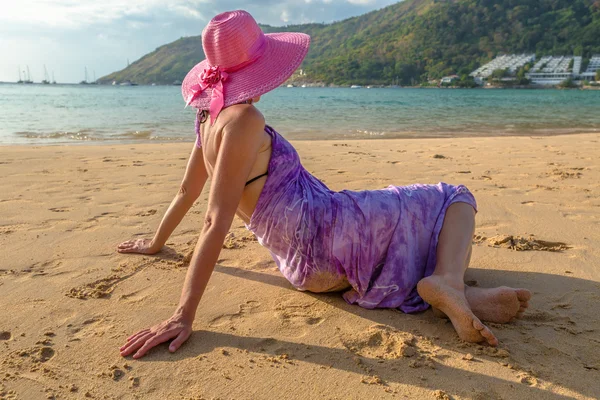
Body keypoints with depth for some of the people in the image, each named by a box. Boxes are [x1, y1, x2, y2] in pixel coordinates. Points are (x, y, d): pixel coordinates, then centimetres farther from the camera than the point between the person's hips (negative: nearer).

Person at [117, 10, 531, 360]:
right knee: (455, 199, 6)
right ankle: (447, 280, -21)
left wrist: (156, 242, 36)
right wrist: (183, 317, -23)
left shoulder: (210, 119, 9)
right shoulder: (245, 119, -17)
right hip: (327, 230, -9)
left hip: (303, 266, 9)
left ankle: (453, 293, -1)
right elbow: (217, 221, -24)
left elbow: (185, 192, 19)